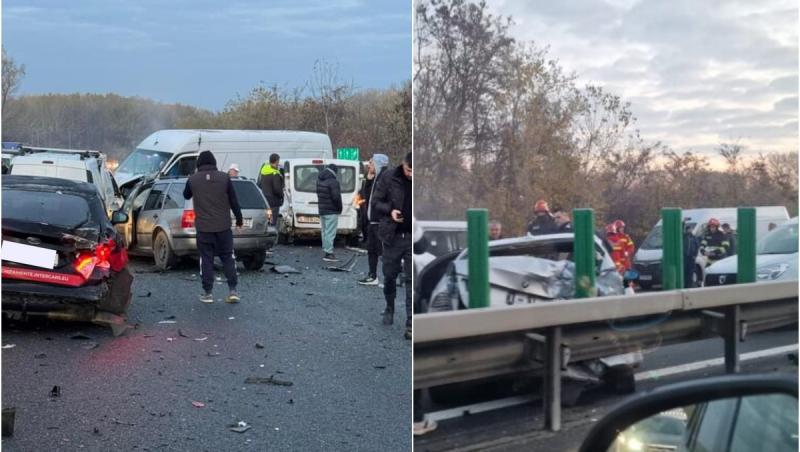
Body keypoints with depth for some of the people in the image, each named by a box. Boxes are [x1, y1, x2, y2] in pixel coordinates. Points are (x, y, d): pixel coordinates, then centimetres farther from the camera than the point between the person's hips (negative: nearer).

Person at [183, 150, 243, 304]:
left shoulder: (193, 179, -2)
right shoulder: (224, 177, -3)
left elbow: (186, 195, 18)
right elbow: (234, 201, 1)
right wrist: (239, 219, 11)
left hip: (203, 227, 0)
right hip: (223, 226, 0)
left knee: (206, 259, 7)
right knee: (227, 257, 10)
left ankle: (207, 293, 7)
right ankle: (232, 290, 4)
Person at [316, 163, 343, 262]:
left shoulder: (319, 180, 11)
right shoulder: (333, 181, -17)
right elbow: (336, 197, -21)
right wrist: (339, 208, -7)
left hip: (322, 210, 8)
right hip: (331, 211, -8)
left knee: (324, 232, 15)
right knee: (330, 232, -5)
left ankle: (326, 251, 21)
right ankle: (328, 253, -6)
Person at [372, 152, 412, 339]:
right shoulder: (389, 177, -5)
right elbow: (375, 202, 1)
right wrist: (389, 210, -17)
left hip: (413, 238, -1)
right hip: (392, 236, 1)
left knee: (411, 280, -2)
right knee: (390, 275, 14)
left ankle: (410, 323, -1)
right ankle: (389, 307, 40)